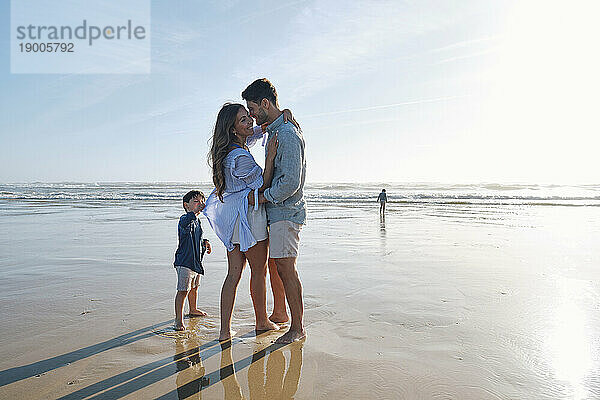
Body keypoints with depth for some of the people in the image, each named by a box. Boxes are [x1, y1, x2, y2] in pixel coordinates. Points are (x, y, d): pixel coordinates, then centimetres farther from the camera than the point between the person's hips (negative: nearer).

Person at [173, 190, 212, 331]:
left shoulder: (197, 221, 14)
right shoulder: (185, 219, -16)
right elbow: (186, 223, -43)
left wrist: (204, 242, 10)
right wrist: (195, 211, -47)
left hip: (196, 261, 9)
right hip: (184, 262, -9)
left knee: (194, 287, 25)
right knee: (183, 290, -9)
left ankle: (193, 309, 44)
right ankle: (179, 319, -3)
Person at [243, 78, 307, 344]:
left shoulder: (288, 134, -18)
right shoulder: (274, 130, 15)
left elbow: (291, 182, -24)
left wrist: (261, 197, -15)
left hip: (286, 212, -10)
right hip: (276, 211, 10)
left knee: (285, 268, -5)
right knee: (277, 266, 16)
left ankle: (298, 327, 6)